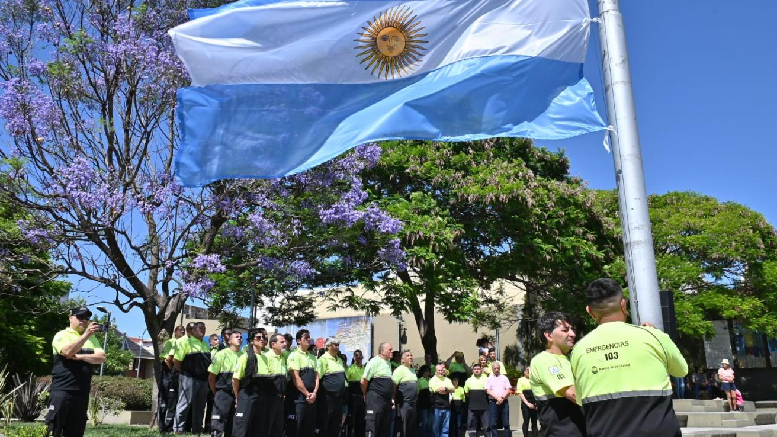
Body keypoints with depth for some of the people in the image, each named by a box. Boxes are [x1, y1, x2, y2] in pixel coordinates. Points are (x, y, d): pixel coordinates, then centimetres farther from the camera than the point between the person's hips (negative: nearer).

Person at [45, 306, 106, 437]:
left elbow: (101, 358, 1)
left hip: (82, 392, 5)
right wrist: (86, 334, -28)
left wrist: (80, 356, -12)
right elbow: (68, 352, -21)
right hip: (62, 390, -5)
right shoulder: (61, 335, 0)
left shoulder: (92, 338, 14)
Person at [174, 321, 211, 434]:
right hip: (189, 378, -7)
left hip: (203, 379, 7)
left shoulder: (206, 345, 16)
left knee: (199, 406, 11)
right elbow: (176, 360, -10)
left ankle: (197, 429, 19)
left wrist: (206, 376, 15)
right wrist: (183, 373, -5)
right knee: (184, 404, -3)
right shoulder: (186, 342, -6)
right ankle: (177, 429, 4)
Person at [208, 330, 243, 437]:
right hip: (223, 394, -4)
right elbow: (211, 377, -2)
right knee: (218, 425, -4)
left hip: (237, 395, 4)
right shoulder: (221, 354, -6)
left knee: (233, 426, 11)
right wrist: (216, 394, 3)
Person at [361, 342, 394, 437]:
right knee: (372, 428, -7)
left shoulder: (388, 363, 16)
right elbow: (364, 381, -12)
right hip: (375, 399, -9)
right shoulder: (375, 361, -11)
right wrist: (366, 395, 1)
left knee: (385, 428, 11)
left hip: (386, 400, 9)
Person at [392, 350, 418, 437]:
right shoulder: (400, 369, -11)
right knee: (403, 429, -5)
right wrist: (395, 399, -15)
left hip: (413, 403, 8)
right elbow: (393, 385, -17)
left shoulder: (413, 370, 16)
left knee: (412, 428, 11)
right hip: (404, 403, -8)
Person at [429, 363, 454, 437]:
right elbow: (438, 390, -15)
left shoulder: (447, 380, 15)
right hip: (437, 407, -5)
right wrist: (447, 389, -2)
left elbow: (453, 389, 3)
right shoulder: (433, 380, -2)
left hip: (446, 406, 5)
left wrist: (444, 389, -10)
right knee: (435, 428, 3)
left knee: (446, 428, 8)